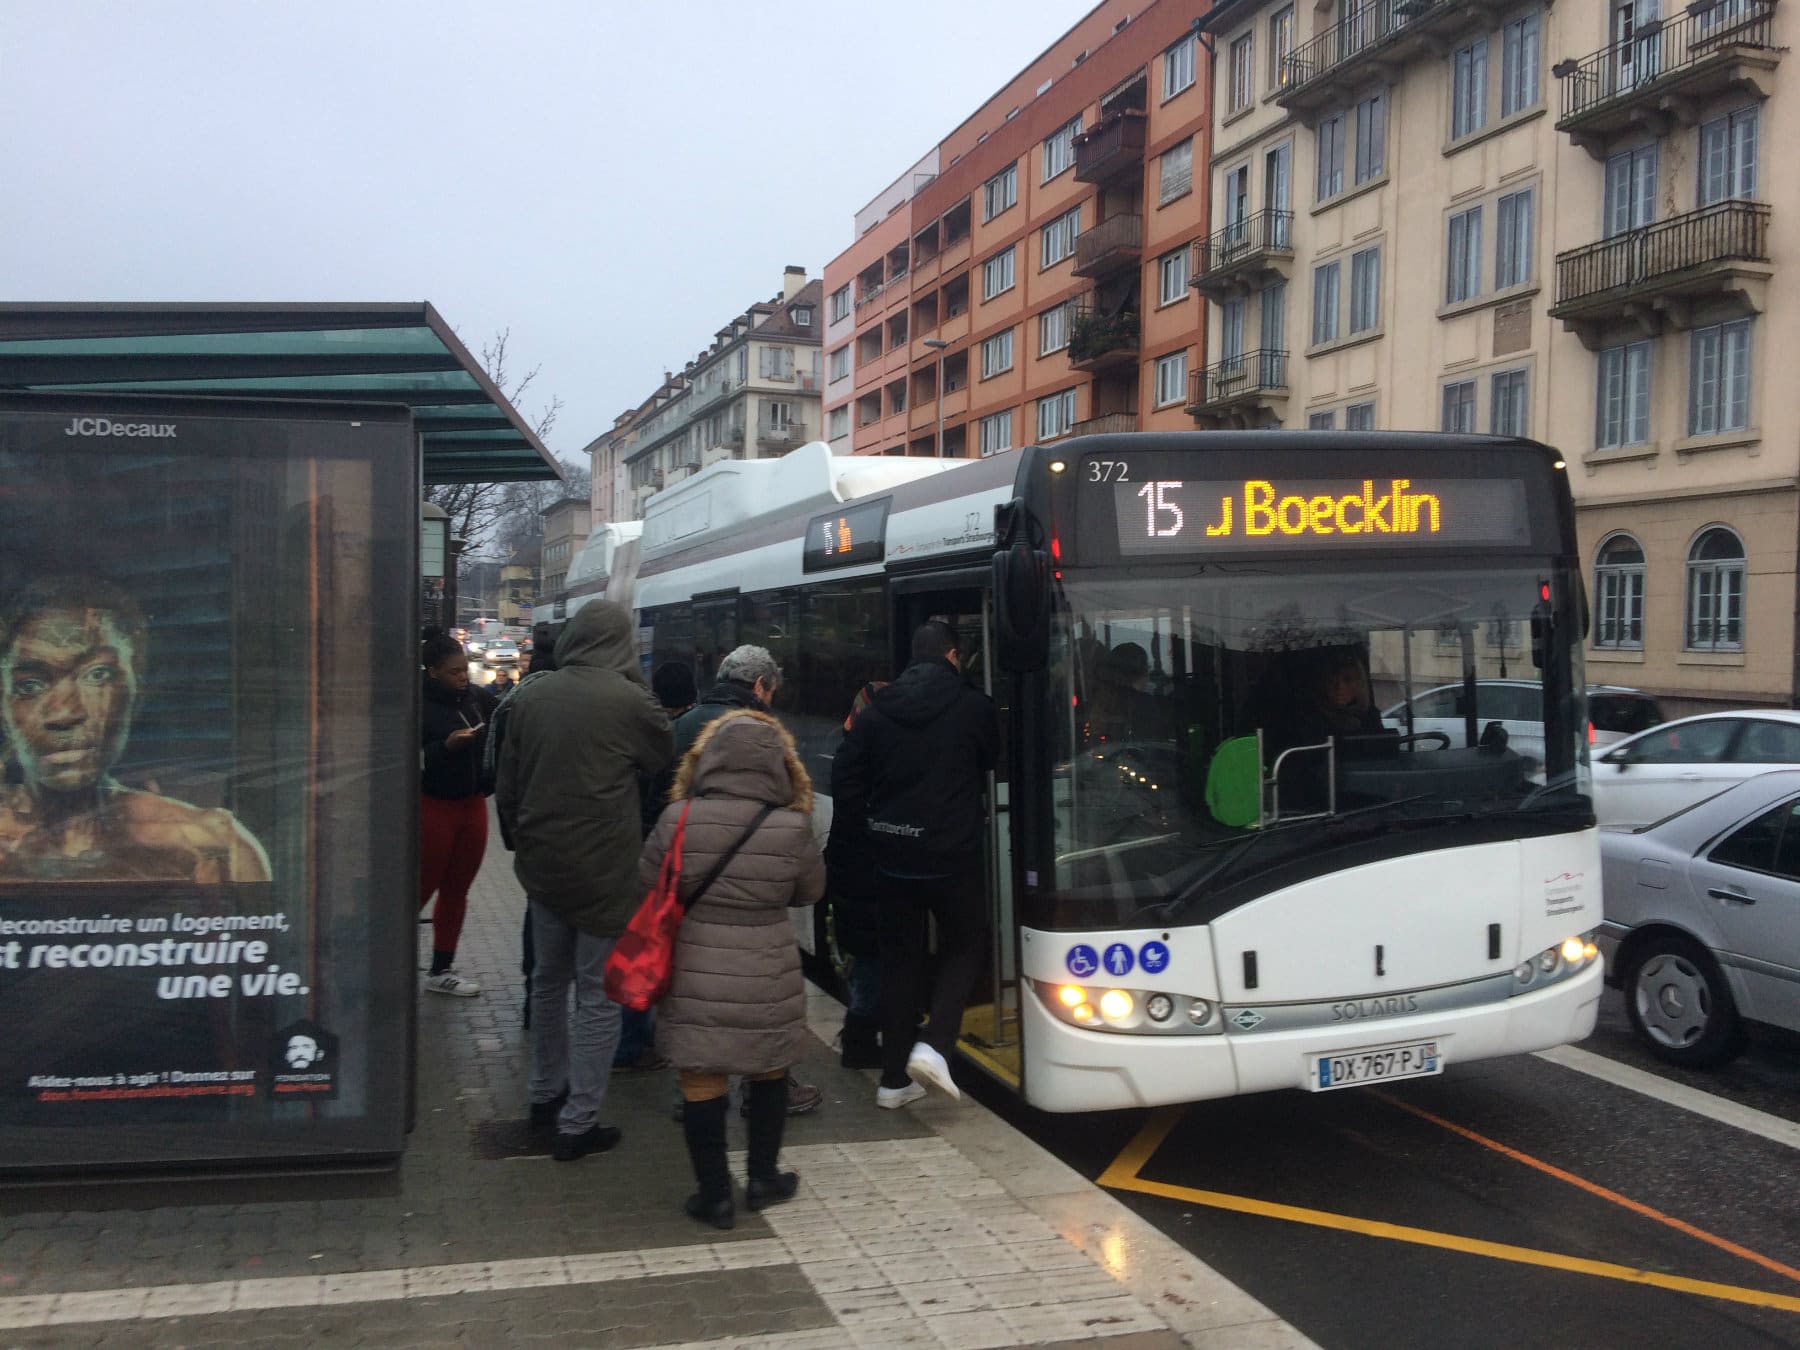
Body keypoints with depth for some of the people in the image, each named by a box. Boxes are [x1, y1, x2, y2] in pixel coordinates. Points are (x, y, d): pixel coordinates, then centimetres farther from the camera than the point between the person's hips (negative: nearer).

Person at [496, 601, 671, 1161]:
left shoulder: (530, 695, 1)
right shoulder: (629, 700, -15)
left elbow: (507, 784, 8)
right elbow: (667, 756, 3)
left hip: (542, 863, 6)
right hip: (604, 870, -6)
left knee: (549, 980, 22)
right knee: (599, 995, 3)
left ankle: (546, 1094, 35)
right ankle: (578, 1122, 6)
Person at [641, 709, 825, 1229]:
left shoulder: (677, 819, -10)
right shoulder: (792, 826, -11)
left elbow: (646, 884, 2)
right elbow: (811, 891, 4)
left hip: (696, 971, 0)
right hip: (766, 972, 1)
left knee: (702, 1081, 10)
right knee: (768, 1071, 20)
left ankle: (714, 1194, 18)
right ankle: (763, 1177, 31)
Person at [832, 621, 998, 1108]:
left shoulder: (875, 712, 1)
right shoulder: (973, 707, -7)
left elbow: (845, 784, 0)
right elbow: (991, 760, 11)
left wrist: (875, 825, 12)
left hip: (892, 856, 4)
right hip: (952, 855, -3)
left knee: (899, 959, 13)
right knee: (963, 948, 15)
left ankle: (894, 1079, 16)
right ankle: (934, 1044, -5)